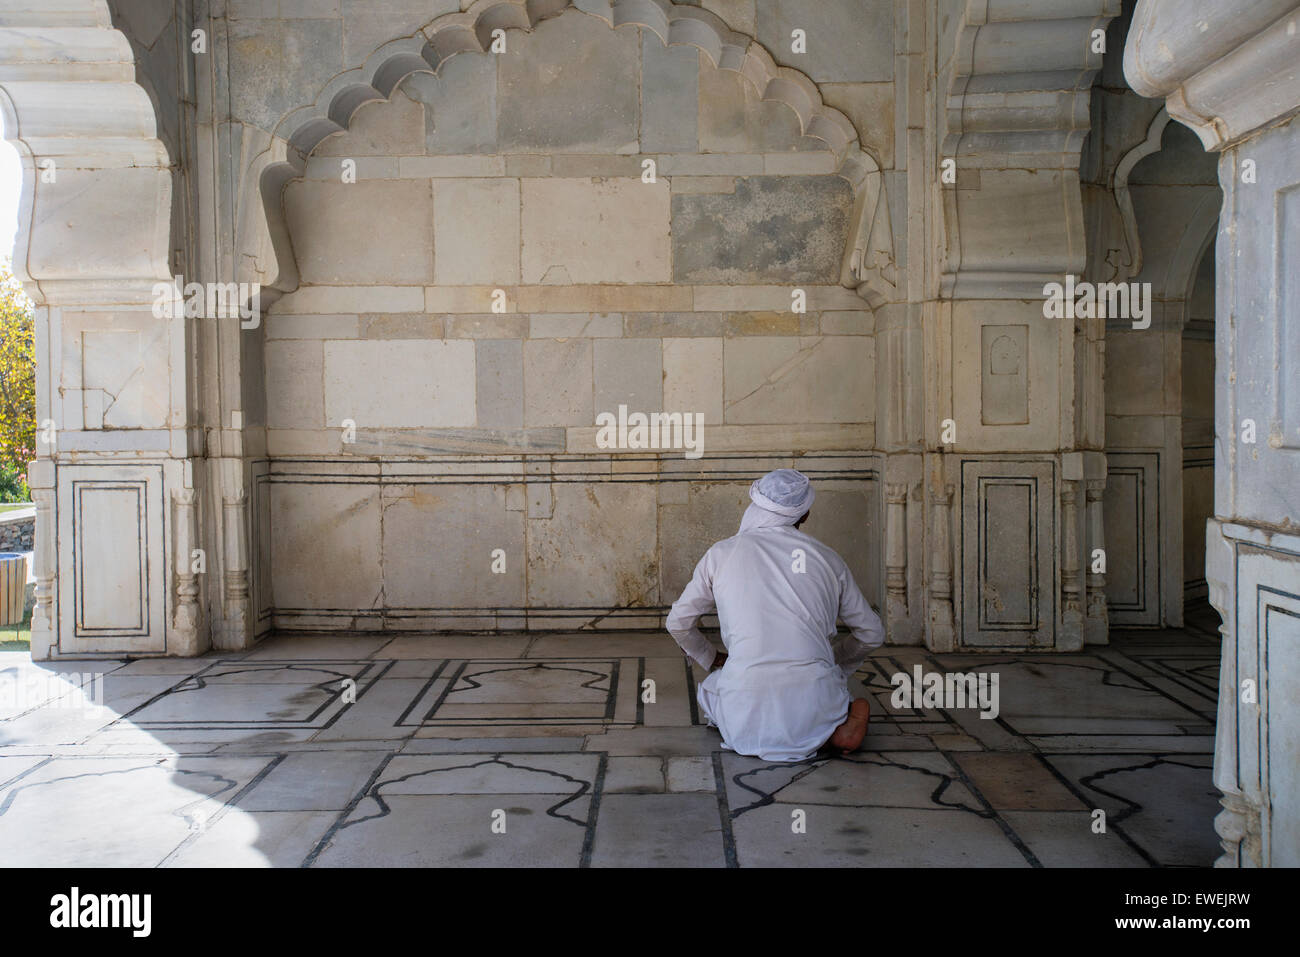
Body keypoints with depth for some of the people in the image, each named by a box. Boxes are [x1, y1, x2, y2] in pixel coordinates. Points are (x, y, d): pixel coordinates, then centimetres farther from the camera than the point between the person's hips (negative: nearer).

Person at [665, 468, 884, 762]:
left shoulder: (722, 553, 7)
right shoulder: (827, 558, 10)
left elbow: (678, 623, 16)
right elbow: (872, 633, 18)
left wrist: (712, 659, 34)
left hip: (747, 716, -2)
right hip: (813, 701, 2)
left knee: (708, 690, 33)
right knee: (856, 691, 37)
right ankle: (837, 723, -2)